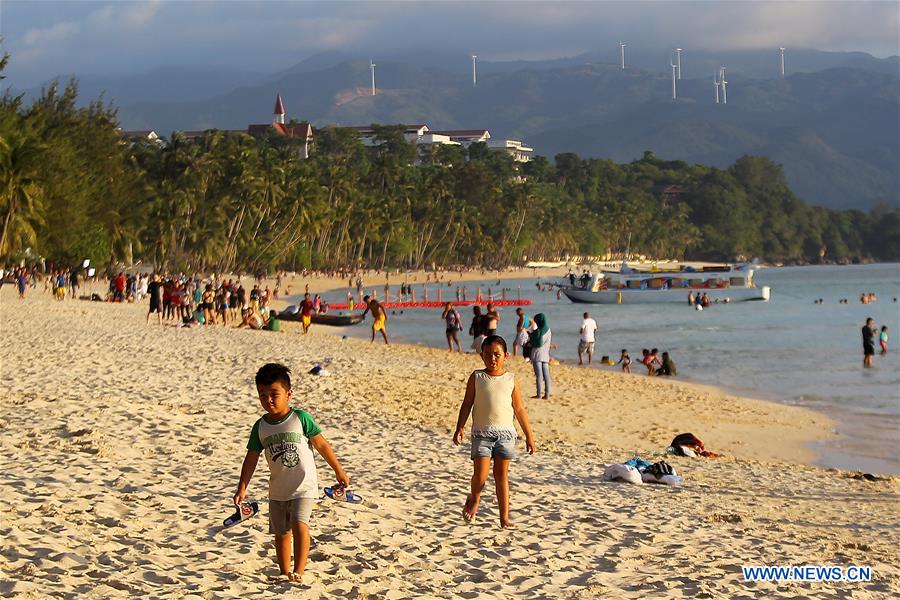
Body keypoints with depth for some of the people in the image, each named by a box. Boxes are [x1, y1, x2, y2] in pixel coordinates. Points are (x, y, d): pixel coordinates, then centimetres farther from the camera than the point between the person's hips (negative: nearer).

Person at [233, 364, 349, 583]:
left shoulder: (300, 418, -11)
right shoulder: (260, 426, 0)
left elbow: (322, 445, -3)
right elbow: (251, 458, 4)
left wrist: (339, 471, 2)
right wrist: (242, 488, -2)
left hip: (304, 486, -4)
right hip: (278, 489, 5)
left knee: (299, 524, -22)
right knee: (281, 532, 13)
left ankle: (298, 572, -21)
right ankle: (284, 573, 29)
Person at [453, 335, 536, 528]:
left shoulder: (511, 380, 4)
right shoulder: (476, 378, 2)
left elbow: (519, 409, 9)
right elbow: (467, 404, 4)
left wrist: (529, 435, 10)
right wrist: (460, 428, -6)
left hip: (505, 433, 1)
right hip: (482, 433, -1)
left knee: (502, 476, 3)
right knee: (480, 475, -9)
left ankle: (504, 517, 9)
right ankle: (474, 499, 23)